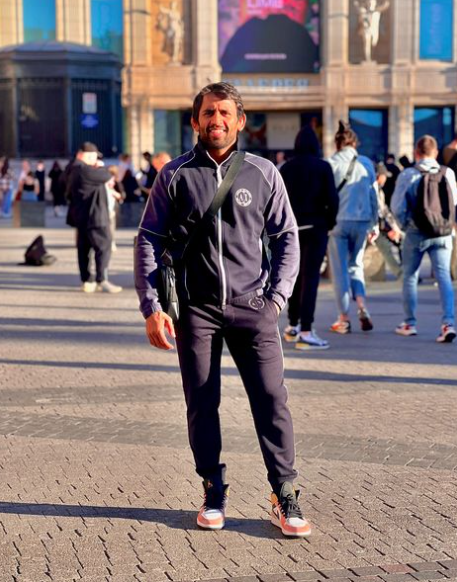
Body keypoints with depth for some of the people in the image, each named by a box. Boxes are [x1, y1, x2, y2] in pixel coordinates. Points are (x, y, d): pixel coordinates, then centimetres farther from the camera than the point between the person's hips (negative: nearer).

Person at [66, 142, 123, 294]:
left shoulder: (74, 169, 15)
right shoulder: (85, 170, -19)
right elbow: (106, 177, -18)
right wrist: (101, 167, 4)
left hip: (81, 217, 10)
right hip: (94, 217, -10)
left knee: (84, 249, 10)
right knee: (103, 247, -6)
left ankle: (87, 281, 14)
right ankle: (102, 281, -9)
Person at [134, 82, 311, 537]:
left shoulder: (263, 174, 5)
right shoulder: (175, 175, 3)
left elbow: (286, 236, 12)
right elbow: (148, 240, 5)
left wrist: (278, 295, 2)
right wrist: (151, 307, -2)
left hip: (252, 306, 0)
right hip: (196, 308, 0)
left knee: (271, 400, -5)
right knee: (202, 405, 5)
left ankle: (284, 496, 6)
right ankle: (213, 493, 20)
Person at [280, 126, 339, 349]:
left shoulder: (286, 168, 4)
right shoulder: (323, 167, -6)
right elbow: (332, 199, -10)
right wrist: (330, 222, 4)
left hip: (292, 228, 4)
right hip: (315, 227, -4)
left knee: (295, 275, 17)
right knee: (310, 277, -5)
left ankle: (293, 326, 27)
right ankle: (305, 332, -10)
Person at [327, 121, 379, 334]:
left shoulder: (331, 164, -5)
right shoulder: (366, 163, 4)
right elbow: (373, 195, 9)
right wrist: (374, 223, 17)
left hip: (338, 220, -3)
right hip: (362, 220, 3)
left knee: (340, 270, 4)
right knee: (355, 265, 18)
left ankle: (344, 319, 5)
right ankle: (362, 306, -2)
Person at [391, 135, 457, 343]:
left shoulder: (407, 175, -6)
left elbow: (397, 207, -9)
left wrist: (405, 225, 7)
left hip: (416, 234, -1)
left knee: (410, 277, 13)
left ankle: (409, 323, 21)